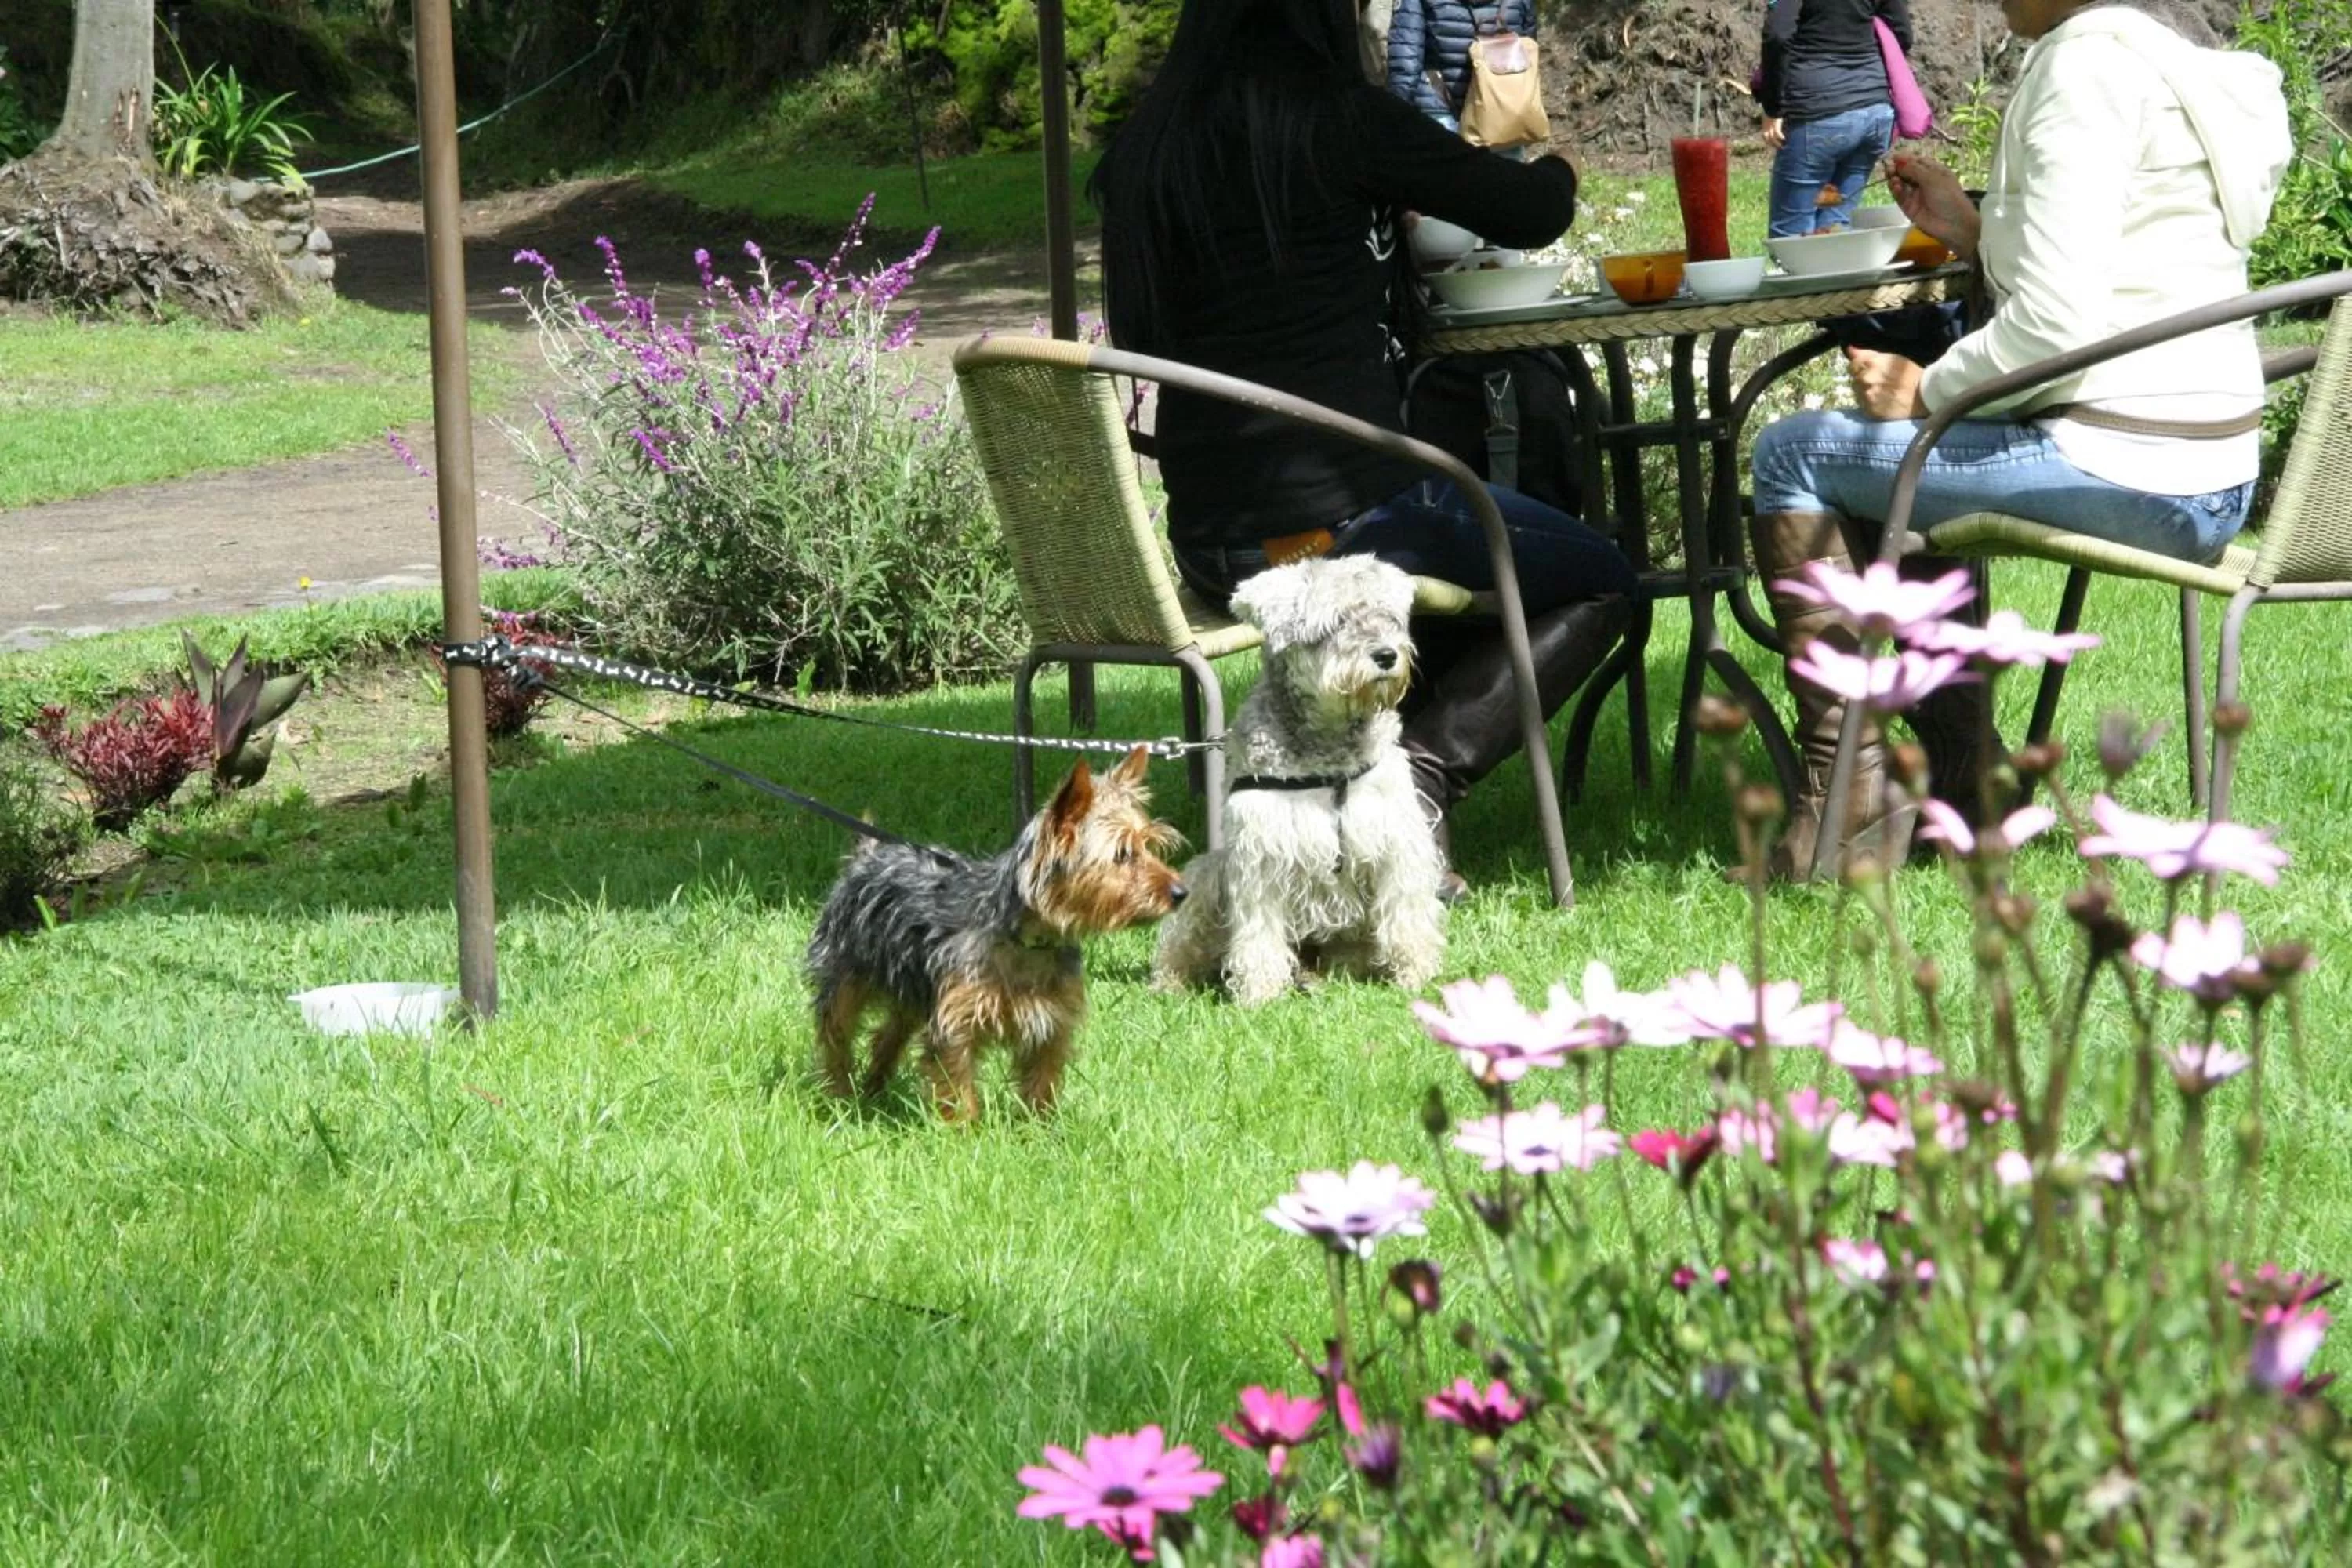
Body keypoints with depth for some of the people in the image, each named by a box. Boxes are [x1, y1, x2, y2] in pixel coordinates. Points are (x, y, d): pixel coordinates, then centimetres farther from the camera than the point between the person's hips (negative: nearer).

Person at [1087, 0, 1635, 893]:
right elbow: (1533, 215, -4)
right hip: (1341, 509, -7)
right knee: (1599, 583, 14)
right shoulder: (1337, 118, -10)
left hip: (1208, 542, 7)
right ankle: (1423, 769, -8)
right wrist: (1552, 173, 20)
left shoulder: (1142, 150, 7)